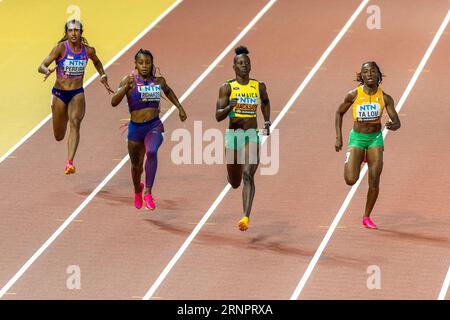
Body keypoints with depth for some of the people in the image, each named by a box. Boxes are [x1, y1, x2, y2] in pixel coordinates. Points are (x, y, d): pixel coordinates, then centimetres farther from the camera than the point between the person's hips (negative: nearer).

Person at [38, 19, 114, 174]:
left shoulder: (88, 50, -3)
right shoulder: (61, 48, -11)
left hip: (77, 94, 0)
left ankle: (70, 163, -36)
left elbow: (97, 62, 21)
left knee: (75, 123, -26)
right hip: (59, 94, 0)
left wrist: (103, 76, 4)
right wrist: (47, 71, -38)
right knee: (59, 136, 10)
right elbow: (41, 66, -16)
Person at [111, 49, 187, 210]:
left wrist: (180, 108, 25)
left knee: (151, 152, -32)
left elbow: (168, 91, 26)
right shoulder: (129, 81, -7)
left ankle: (148, 192, -27)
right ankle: (138, 190, 49)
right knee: (136, 165, 16)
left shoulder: (159, 81, 2)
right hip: (136, 127, 0)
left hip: (154, 126, 0)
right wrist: (126, 87, -29)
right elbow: (114, 102, -16)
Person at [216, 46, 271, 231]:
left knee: (248, 174, -21)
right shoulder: (227, 88, -3)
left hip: (252, 135, 0)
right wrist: (229, 107, -26)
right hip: (233, 134, 0)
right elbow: (218, 116, -7)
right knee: (235, 183, 13)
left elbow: (265, 101, 27)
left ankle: (246, 218, -28)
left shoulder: (259, 86, 4)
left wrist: (267, 122, 19)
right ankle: (233, 176, 55)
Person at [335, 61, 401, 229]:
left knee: (374, 182, -2)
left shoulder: (385, 98, -10)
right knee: (351, 180, -12)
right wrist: (338, 137, -2)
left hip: (375, 138, 1)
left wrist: (393, 125, -34)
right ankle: (351, 160, 25)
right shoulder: (354, 95, -12)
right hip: (357, 137, -1)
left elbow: (397, 122, -10)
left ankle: (367, 217, 16)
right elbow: (339, 113, 3)